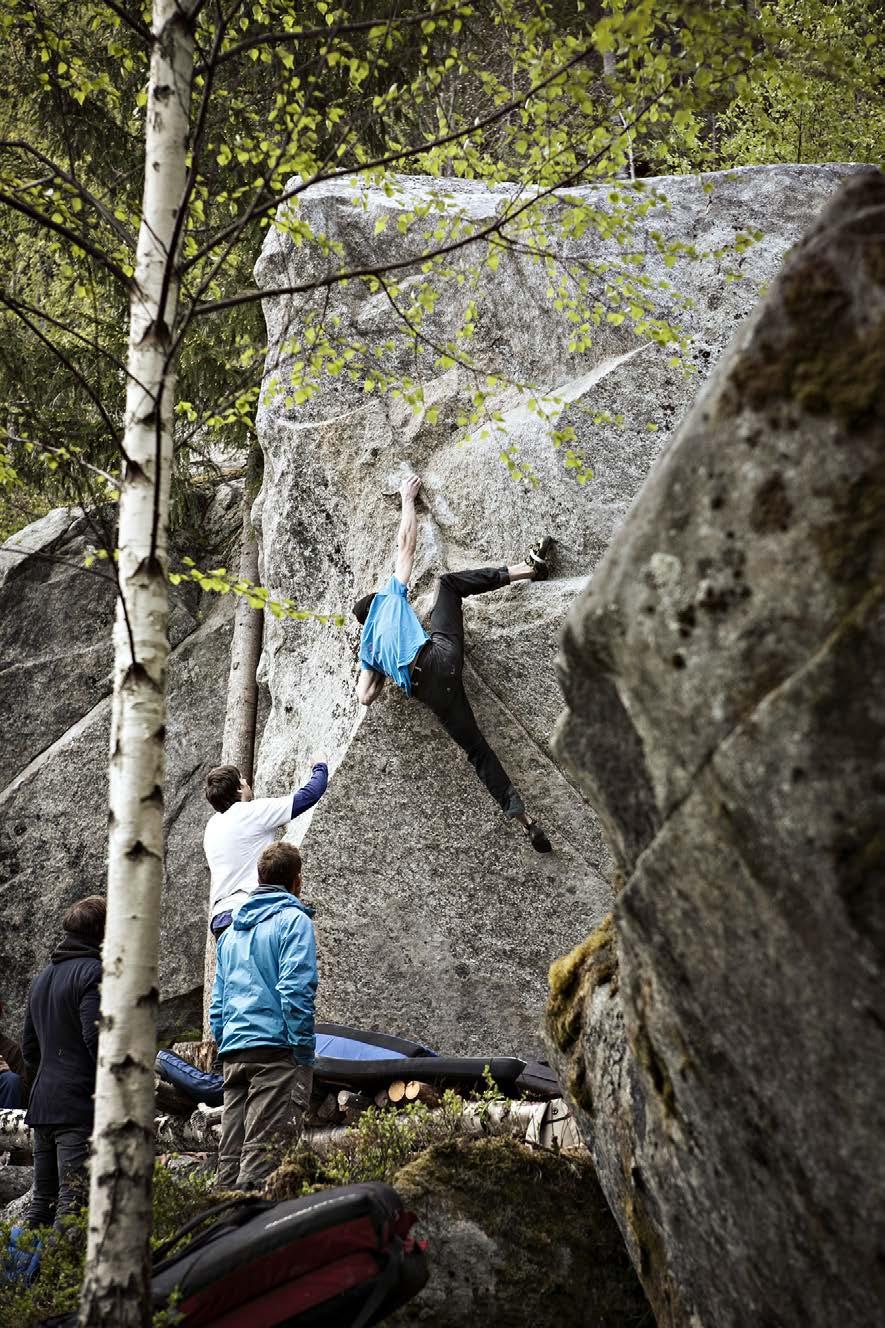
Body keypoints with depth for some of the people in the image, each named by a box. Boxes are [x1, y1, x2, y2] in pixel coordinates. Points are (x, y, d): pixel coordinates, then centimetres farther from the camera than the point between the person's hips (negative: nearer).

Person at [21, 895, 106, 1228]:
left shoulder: (42, 977, 20)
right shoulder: (94, 972, -9)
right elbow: (96, 1038, -19)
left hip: (42, 1105, 9)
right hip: (80, 1107, -8)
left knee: (42, 1198, 14)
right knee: (73, 1200, -9)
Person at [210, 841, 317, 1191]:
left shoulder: (232, 930, 21)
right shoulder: (293, 920, -2)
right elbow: (295, 989, -13)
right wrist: (304, 1054, -11)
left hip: (234, 1053, 7)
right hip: (275, 1047, -7)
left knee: (230, 1155, 7)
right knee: (264, 1150, -11)